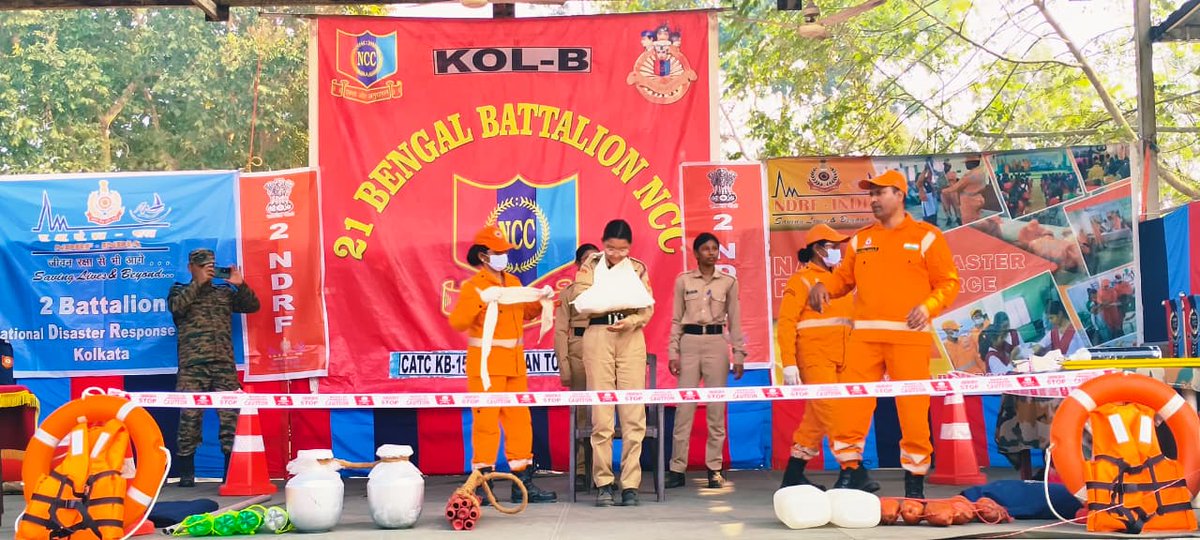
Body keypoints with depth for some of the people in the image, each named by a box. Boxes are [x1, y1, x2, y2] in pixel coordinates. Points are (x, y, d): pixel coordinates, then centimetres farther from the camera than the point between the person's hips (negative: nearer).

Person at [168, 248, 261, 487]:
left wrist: (240, 285, 0)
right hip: (192, 365, -2)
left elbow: (252, 306, 14)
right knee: (190, 416, -6)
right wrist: (198, 282, -5)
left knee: (231, 416, -5)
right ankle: (186, 473, 3)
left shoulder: (225, 292, 23)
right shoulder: (180, 290, 17)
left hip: (224, 364, 2)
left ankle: (232, 471, 0)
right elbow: (176, 307, -5)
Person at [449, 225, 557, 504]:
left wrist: (541, 300, 14)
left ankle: (524, 483, 16)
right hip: (486, 362, -7)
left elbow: (525, 313, 30)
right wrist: (480, 299, -27)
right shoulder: (473, 286, -6)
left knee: (520, 420, 9)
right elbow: (457, 322, -17)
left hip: (515, 362, 7)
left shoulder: (514, 282, 15)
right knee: (486, 421, -6)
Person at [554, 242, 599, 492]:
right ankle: (581, 470, 5)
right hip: (578, 350, 0)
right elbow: (561, 330, 6)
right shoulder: (568, 292, 11)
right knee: (580, 411, 0)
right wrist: (564, 365, -4)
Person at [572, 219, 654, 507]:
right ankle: (604, 483, 6)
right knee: (601, 416, -1)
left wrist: (629, 321, -16)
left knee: (633, 415, -3)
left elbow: (648, 308, 3)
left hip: (631, 339, 1)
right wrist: (620, 301, -13)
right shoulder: (590, 266, 7)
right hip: (598, 338, -1)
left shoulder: (638, 268, 11)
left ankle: (630, 484, 2)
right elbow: (582, 303, -4)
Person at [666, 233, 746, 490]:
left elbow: (734, 321, 8)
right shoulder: (683, 280, 5)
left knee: (716, 407, 1)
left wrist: (739, 355, 4)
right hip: (690, 343, 0)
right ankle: (677, 468, 3)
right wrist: (673, 352, -1)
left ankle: (715, 468, 10)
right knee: (684, 407, -2)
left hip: (717, 343, 1)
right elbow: (676, 319, 6)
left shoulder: (728, 282, 7)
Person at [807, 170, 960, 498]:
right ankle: (851, 471, 10)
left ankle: (915, 481, 11)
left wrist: (928, 307, -14)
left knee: (914, 411, -2)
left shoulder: (926, 236, 5)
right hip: (864, 336, 3)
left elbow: (948, 282, 3)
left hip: (909, 337, -3)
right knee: (848, 406, -3)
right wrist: (823, 286, -3)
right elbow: (844, 276, 18)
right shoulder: (860, 239, 17)